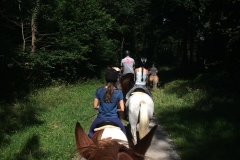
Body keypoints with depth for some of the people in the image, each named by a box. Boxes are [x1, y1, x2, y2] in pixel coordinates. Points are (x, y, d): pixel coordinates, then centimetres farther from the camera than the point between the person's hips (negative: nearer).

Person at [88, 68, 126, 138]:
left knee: (91, 132, 26)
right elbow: (122, 109, -8)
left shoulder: (99, 90, -8)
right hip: (114, 118, 0)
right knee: (123, 133, 25)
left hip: (101, 118, 1)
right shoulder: (119, 92, -10)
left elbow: (95, 106, -3)